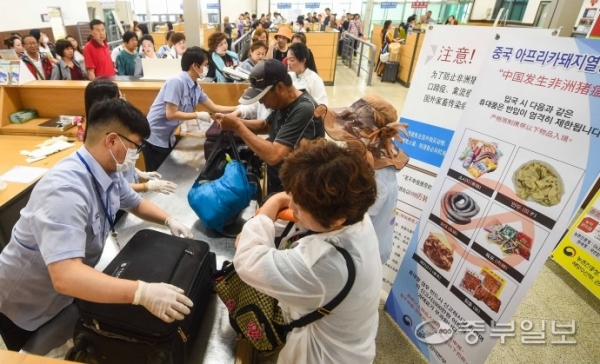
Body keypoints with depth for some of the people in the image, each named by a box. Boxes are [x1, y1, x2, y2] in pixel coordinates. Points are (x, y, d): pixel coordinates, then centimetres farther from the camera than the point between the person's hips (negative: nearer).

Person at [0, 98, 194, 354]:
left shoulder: (108, 172, -11)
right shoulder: (66, 189, -39)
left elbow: (135, 203, 9)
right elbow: (65, 277, -46)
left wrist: (169, 220, -7)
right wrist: (142, 292, -52)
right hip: (28, 306, -6)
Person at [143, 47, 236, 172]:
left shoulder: (195, 87, 2)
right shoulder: (176, 82, -21)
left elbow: (214, 108, 10)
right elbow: (171, 114, -24)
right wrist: (198, 115, -18)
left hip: (168, 138, 8)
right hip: (155, 138, -8)